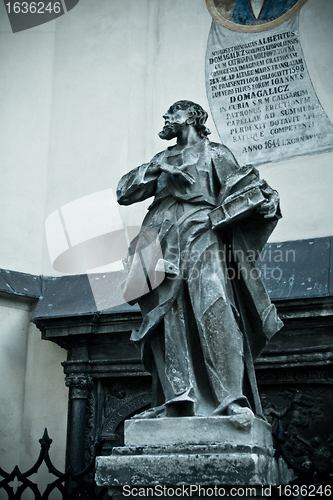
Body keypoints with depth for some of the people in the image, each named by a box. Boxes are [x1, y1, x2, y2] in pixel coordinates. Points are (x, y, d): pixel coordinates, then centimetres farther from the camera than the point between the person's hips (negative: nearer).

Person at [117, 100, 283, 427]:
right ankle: (176, 399, -11)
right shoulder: (162, 160, 29)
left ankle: (233, 398, -25)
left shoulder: (214, 154, 17)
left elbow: (241, 189, 6)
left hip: (201, 238, -4)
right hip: (166, 247, 5)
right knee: (167, 319, -8)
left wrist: (264, 198, -15)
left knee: (213, 310, -21)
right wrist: (153, 171, 6)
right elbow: (124, 193, 21)